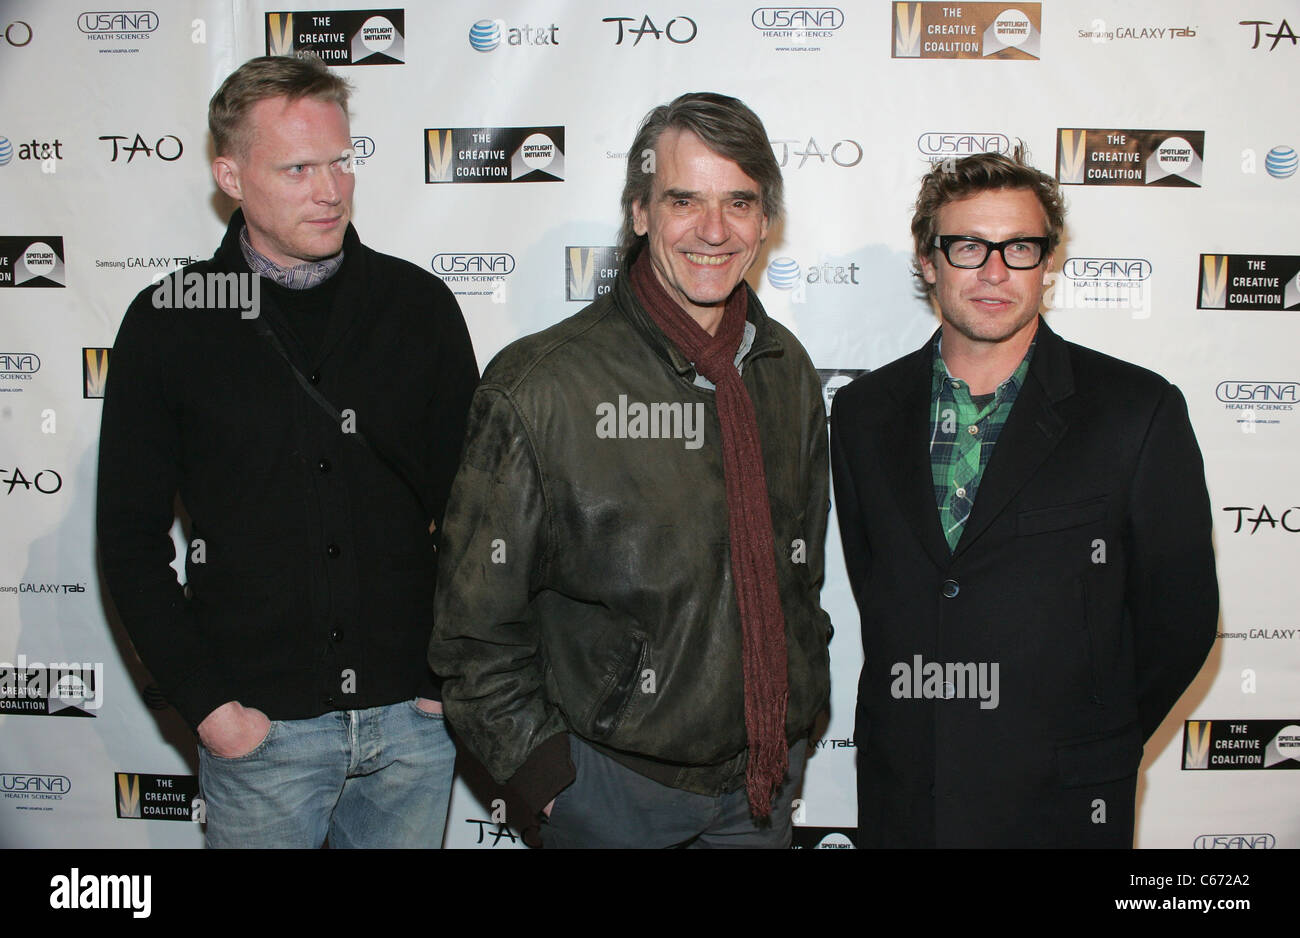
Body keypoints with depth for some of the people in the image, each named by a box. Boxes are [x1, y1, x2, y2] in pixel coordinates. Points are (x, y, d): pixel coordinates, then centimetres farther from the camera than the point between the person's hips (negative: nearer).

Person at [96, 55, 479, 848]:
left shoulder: (419, 305, 0)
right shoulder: (169, 322, -3)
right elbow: (131, 536, 0)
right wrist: (204, 701, -6)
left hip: (412, 714, 2)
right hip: (260, 726, -1)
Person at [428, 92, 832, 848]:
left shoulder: (787, 369, 0)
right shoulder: (543, 386, -16)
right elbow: (477, 618, -11)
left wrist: (799, 714, 12)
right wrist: (544, 769, -10)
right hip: (613, 780, -4)